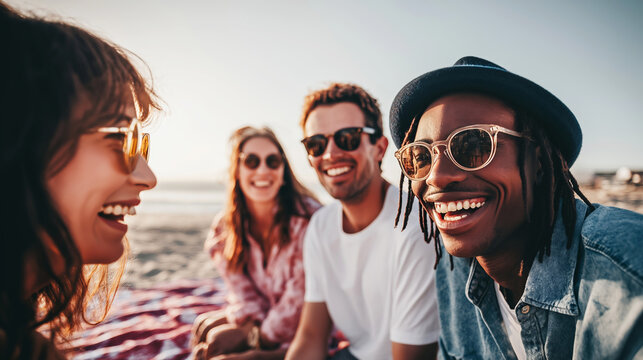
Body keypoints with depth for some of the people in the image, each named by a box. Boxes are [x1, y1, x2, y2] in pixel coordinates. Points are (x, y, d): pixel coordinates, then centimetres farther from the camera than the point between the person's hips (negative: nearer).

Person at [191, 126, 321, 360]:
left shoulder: (308, 220, -26)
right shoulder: (224, 228, -6)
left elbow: (299, 298, -20)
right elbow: (244, 295, -3)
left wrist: (258, 337, -13)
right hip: (260, 323, 5)